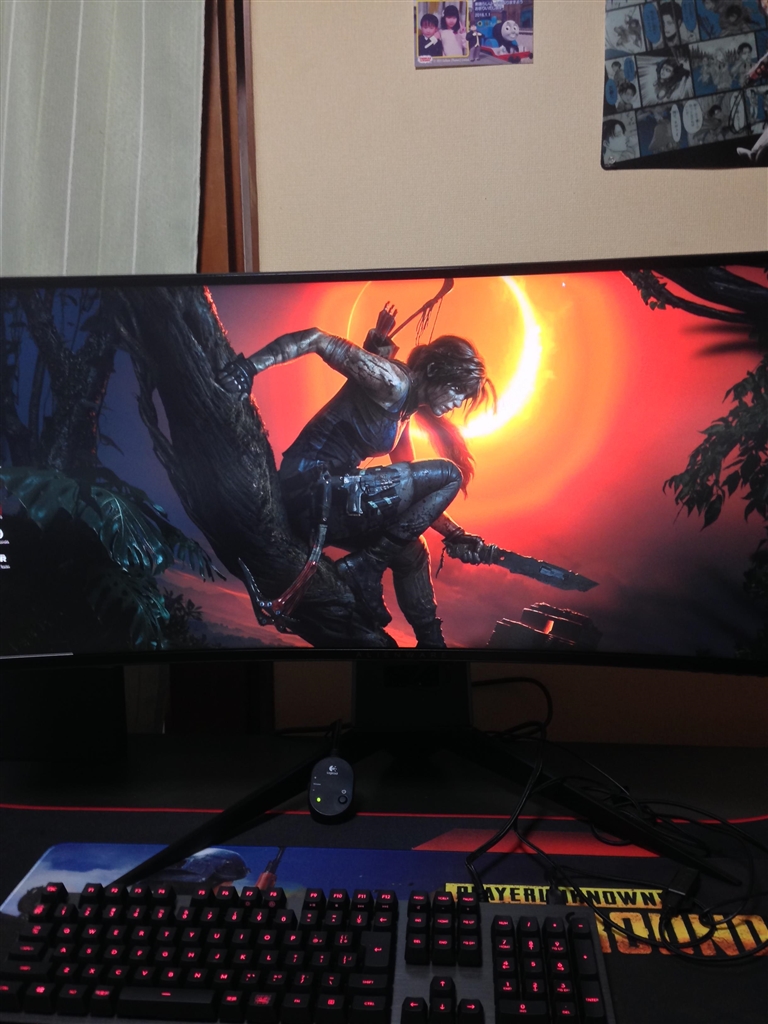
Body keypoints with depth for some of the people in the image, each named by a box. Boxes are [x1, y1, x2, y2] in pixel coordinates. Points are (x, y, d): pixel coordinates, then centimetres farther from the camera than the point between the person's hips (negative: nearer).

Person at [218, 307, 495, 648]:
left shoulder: (402, 415, 20)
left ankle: (430, 640, 33)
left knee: (409, 552, 23)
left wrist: (453, 535, 19)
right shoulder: (392, 382, -9)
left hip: (322, 502, 10)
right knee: (448, 476, -11)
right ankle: (363, 567, -8)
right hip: (314, 490, -10)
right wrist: (250, 366, -28)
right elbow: (317, 339, -17)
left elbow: (410, 493, 24)